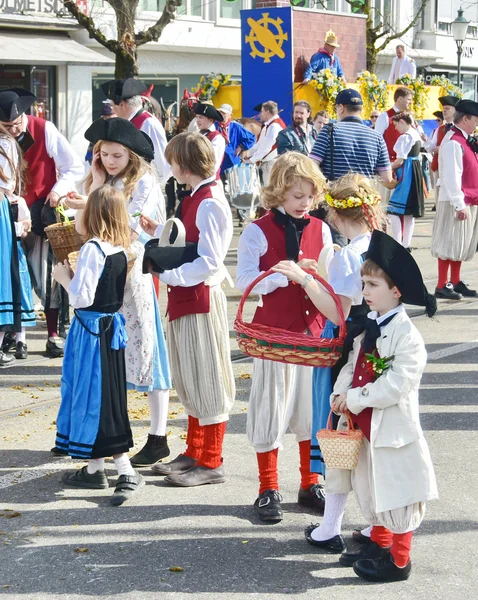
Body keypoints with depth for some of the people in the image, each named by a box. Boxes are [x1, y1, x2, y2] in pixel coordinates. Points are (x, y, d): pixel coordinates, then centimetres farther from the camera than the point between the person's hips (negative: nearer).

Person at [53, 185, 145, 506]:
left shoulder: (93, 249, -19)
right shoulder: (120, 249, 5)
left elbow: (82, 297, -20)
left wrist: (64, 277, -5)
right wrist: (76, 272, 14)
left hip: (92, 330, -8)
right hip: (111, 325, 8)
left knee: (95, 398, -1)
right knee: (99, 395, 15)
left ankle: (127, 472, 0)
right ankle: (94, 468, 22)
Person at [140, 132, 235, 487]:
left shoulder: (209, 204, -18)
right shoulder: (195, 199, 11)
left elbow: (209, 262, -23)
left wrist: (169, 274, -21)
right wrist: (159, 231, 11)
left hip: (201, 297, -10)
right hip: (185, 297, 10)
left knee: (206, 379, 0)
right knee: (189, 379, 18)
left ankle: (211, 463, 9)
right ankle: (194, 453, 29)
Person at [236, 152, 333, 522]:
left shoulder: (320, 229, 7)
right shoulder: (258, 232, -7)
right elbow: (245, 280, -15)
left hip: (312, 329, 4)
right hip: (274, 331, -4)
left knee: (312, 407, 11)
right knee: (272, 409, 3)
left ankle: (310, 485, 25)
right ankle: (268, 490, 15)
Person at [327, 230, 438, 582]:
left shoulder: (407, 336, -21)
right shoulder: (368, 327, 5)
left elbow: (395, 386, -25)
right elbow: (352, 365, 12)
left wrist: (355, 399, -19)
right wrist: (340, 395, -5)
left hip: (392, 428, -8)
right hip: (365, 425, 8)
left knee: (397, 494, 4)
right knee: (371, 489, 22)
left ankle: (399, 560, 18)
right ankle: (379, 543, 41)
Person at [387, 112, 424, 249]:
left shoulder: (405, 137, -15)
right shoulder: (416, 135, 13)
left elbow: (400, 161, -17)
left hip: (405, 175, -10)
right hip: (416, 172, 10)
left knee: (394, 211, -9)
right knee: (409, 212, 13)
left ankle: (397, 245, -12)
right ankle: (406, 245, 18)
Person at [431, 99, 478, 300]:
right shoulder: (453, 142, -17)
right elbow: (451, 176, -22)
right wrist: (459, 204, -23)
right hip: (456, 203, -9)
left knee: (461, 245, 14)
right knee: (450, 244, -4)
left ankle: (455, 283, 21)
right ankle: (442, 286, 1)